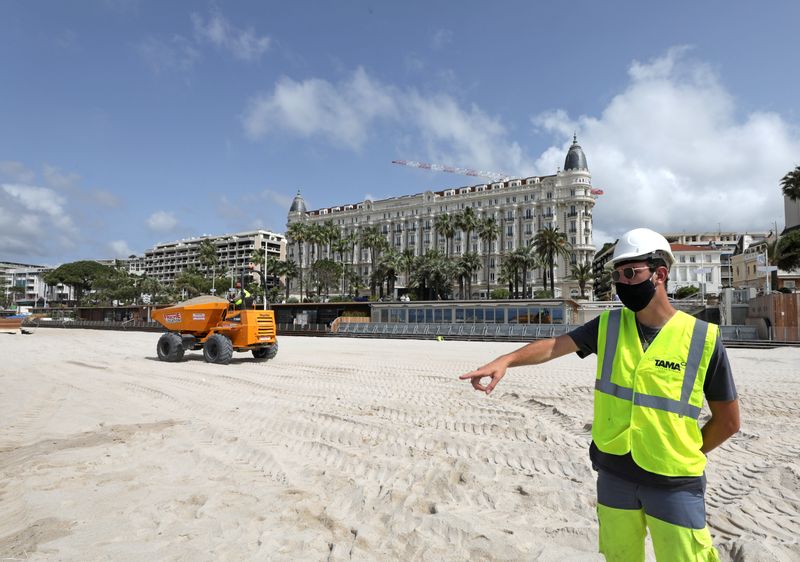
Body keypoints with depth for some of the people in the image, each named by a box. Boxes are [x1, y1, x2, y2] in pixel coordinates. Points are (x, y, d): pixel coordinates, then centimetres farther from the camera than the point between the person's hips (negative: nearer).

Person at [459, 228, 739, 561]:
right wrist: (505, 360, -28)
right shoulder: (609, 325, -2)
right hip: (613, 474, 3)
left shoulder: (702, 338, -10)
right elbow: (554, 345, -12)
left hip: (674, 482, -3)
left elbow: (728, 421, -1)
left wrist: (683, 456, 3)